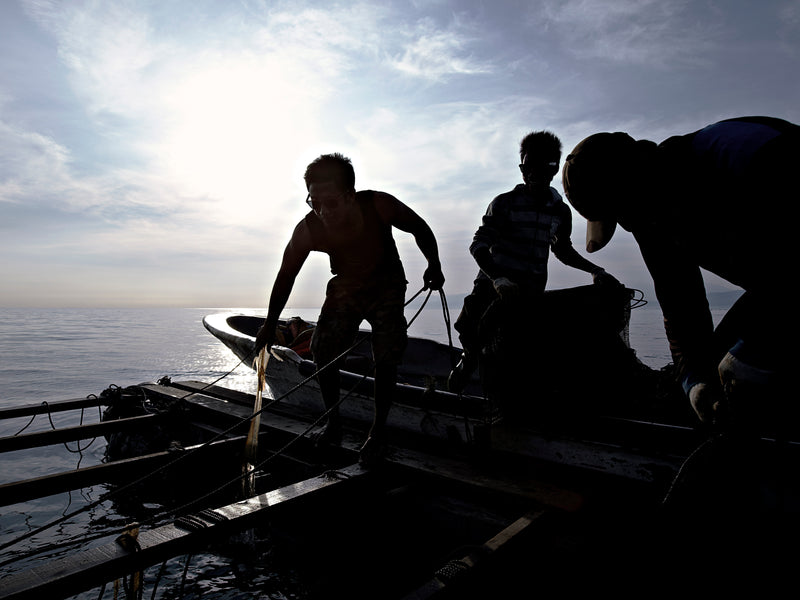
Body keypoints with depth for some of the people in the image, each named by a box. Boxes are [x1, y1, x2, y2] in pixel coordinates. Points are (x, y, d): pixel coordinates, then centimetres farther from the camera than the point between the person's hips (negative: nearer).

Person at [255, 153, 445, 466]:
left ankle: (378, 431, 5)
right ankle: (333, 421, 14)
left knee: (386, 356, -11)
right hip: (344, 287, 2)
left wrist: (434, 265, -13)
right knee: (323, 351, -6)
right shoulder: (307, 230, -25)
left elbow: (419, 228, -8)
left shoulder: (379, 206, -30)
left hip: (386, 284, -1)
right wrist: (269, 326, -4)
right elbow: (286, 275, -9)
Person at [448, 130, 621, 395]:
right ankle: (471, 355, 11)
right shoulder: (505, 202, -1)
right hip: (494, 277, -2)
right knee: (466, 326, -19)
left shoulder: (561, 211, 12)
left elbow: (563, 250, 28)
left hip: (530, 287, 2)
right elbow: (479, 244, -11)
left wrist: (596, 270, 16)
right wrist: (497, 278, -27)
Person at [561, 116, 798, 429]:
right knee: (715, 363, 2)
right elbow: (679, 301, -1)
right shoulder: (650, 218, -6)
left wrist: (759, 353, -36)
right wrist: (695, 376, -12)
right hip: (771, 286, 7)